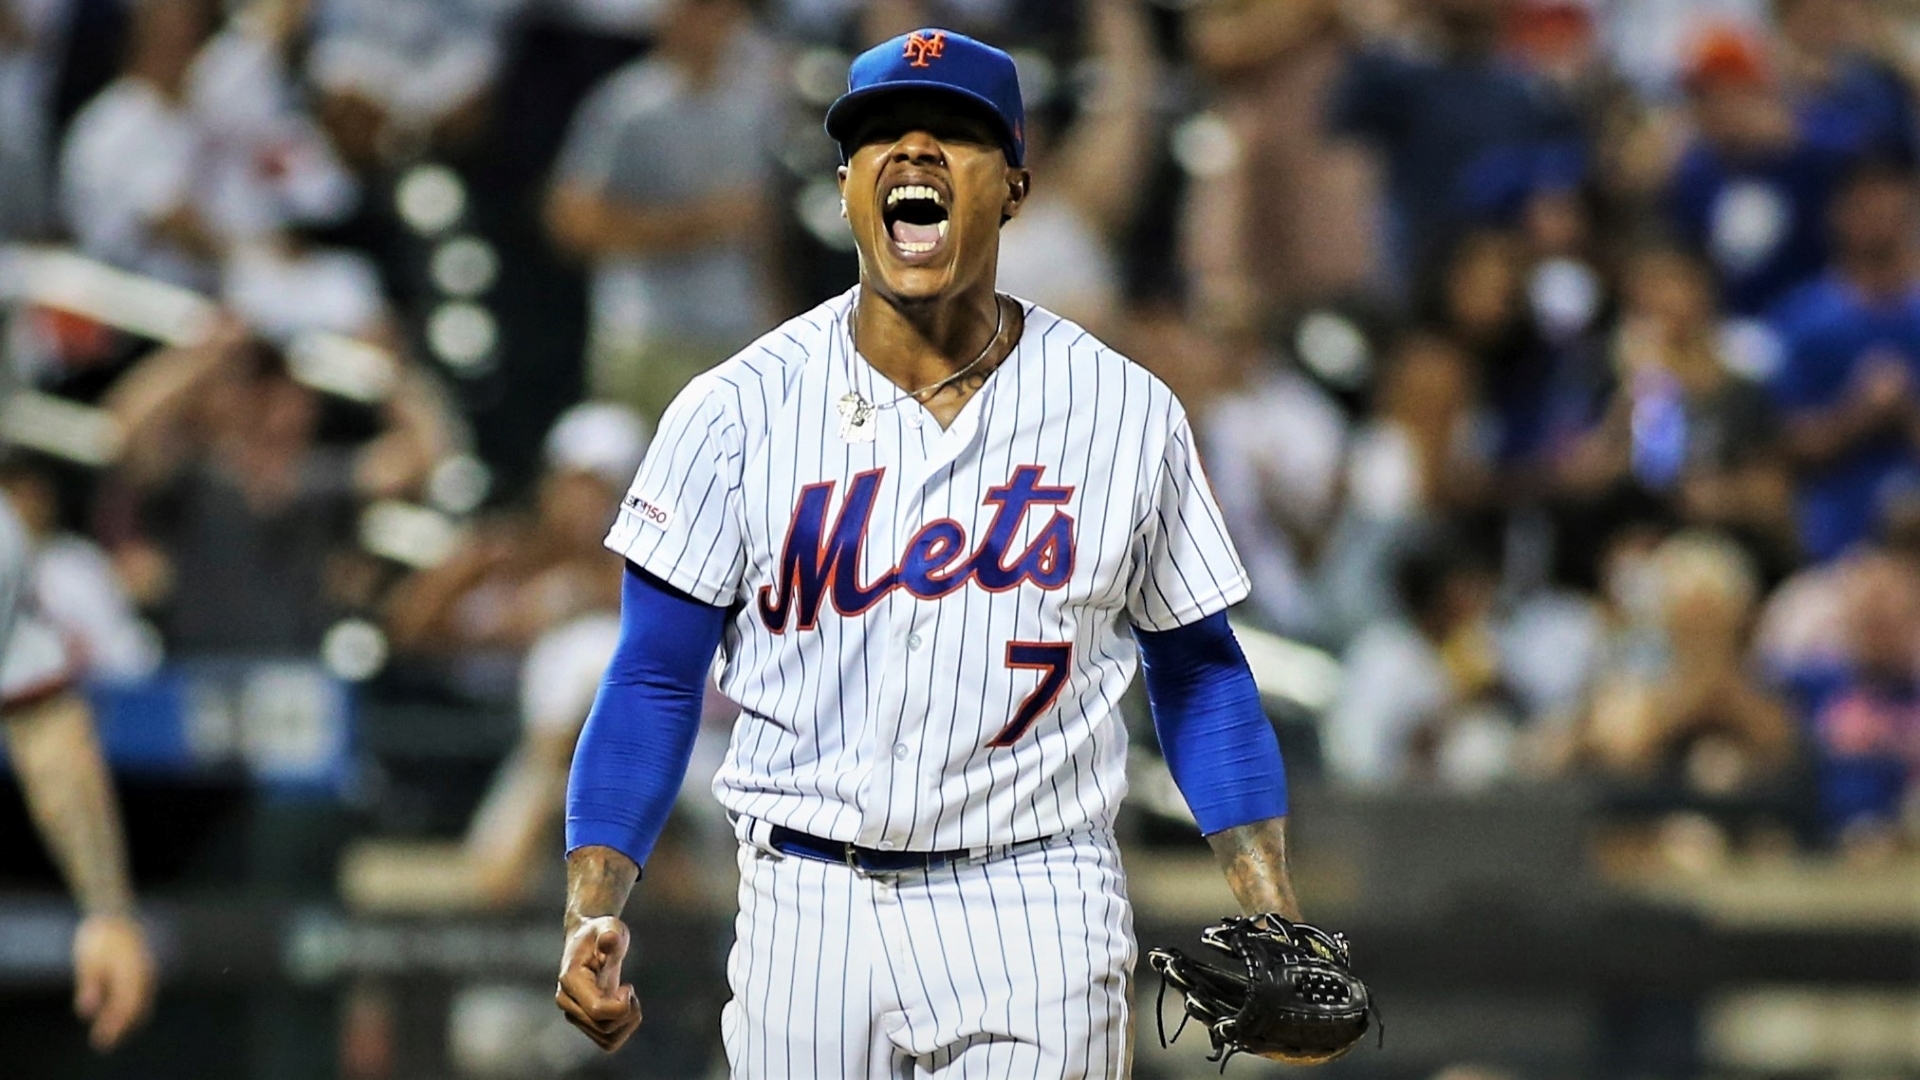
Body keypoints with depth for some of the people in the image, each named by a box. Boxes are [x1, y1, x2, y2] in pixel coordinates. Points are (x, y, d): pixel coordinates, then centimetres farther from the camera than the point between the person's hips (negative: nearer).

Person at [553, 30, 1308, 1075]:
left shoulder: (1126, 412, 2)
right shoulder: (739, 410, -1)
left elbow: (1196, 671, 10)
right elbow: (655, 682, 2)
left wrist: (1276, 921, -1)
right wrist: (592, 914, -11)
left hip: (1036, 917, 0)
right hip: (808, 906, 0)